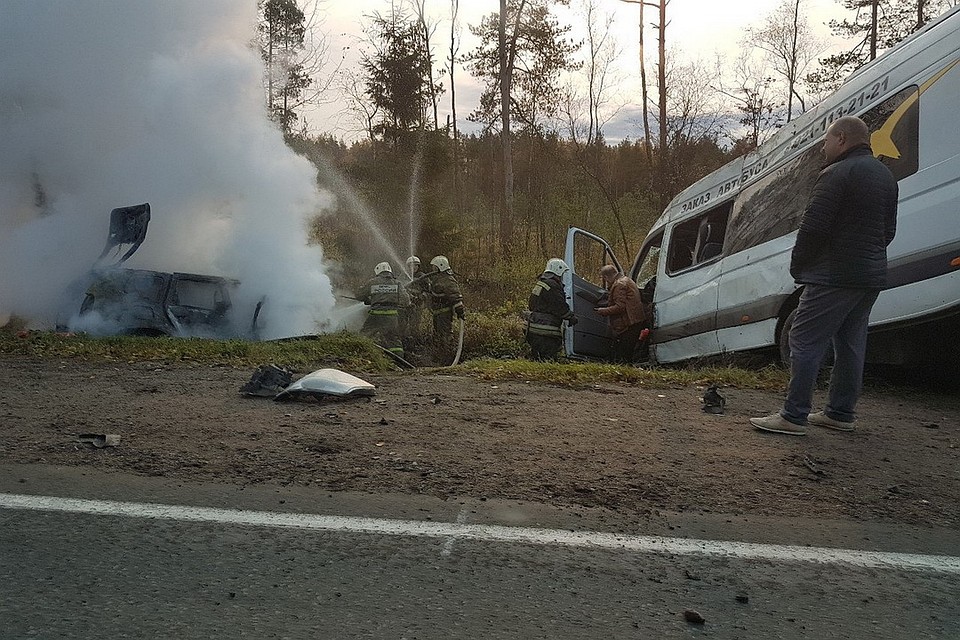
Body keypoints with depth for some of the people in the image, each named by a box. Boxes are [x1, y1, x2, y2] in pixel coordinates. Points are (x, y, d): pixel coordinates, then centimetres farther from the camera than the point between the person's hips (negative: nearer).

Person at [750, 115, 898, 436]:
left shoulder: (836, 174, -13)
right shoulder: (886, 176, 17)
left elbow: (813, 227, -18)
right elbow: (888, 229, 21)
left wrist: (798, 266, -5)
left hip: (834, 277, -10)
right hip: (872, 276, 10)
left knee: (805, 342, -7)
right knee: (851, 344, 14)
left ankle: (794, 416, -7)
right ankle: (841, 413, 20)